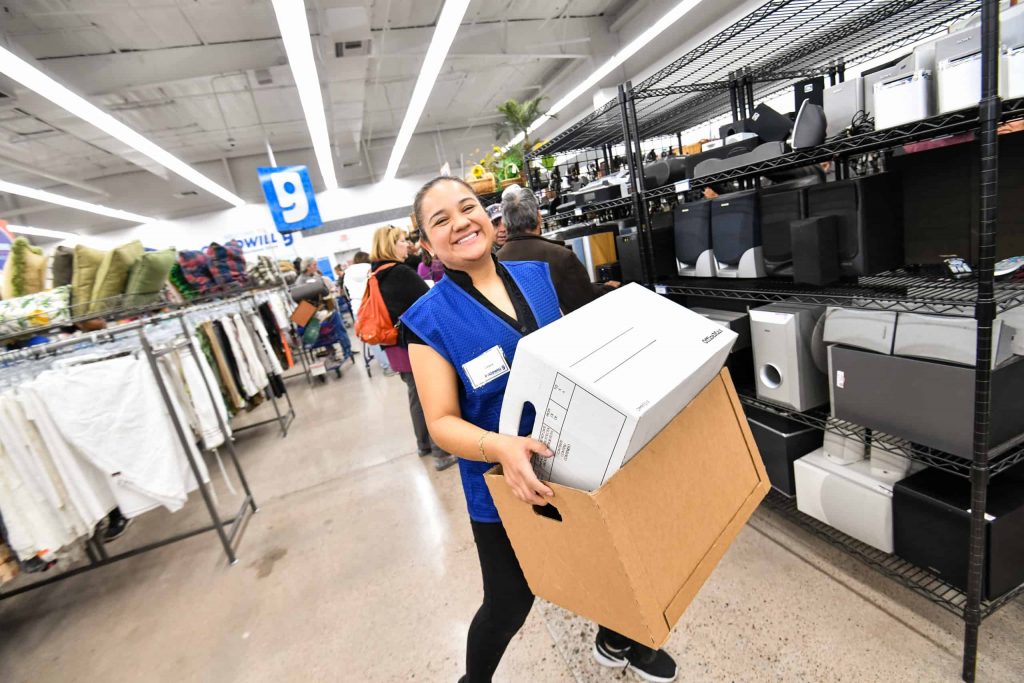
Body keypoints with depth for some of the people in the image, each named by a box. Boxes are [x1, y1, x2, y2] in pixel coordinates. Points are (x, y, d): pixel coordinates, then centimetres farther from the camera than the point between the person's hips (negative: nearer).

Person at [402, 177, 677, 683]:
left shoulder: (538, 276, -2)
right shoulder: (430, 320, -16)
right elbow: (442, 423, -17)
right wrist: (501, 448, -35)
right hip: (505, 486, -4)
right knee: (509, 604, 13)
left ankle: (615, 642, 60)